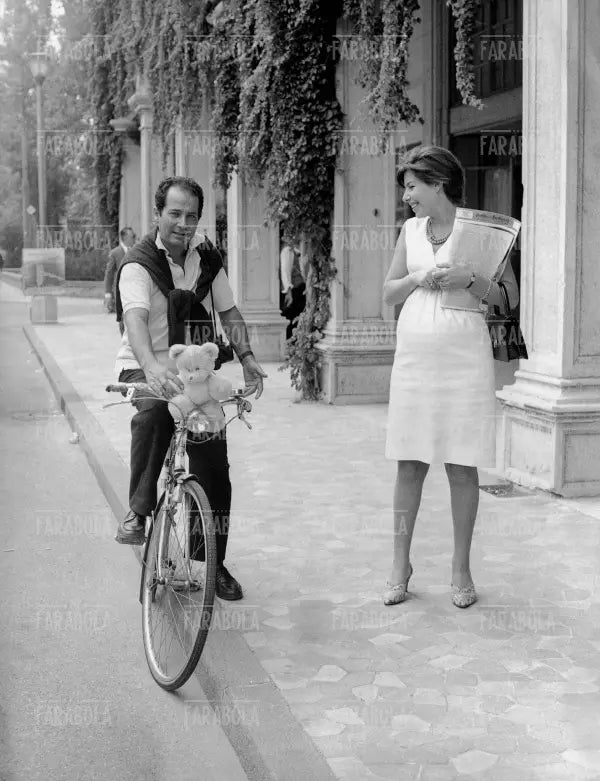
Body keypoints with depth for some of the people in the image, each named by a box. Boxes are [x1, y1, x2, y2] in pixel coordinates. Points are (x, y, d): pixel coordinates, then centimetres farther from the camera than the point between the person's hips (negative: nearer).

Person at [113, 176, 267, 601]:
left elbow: (229, 313, 6)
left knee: (215, 467, -2)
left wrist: (247, 356, -12)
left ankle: (215, 563, 13)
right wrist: (152, 365, -51)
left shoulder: (207, 257, 3)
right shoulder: (139, 263, -15)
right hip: (145, 368, -4)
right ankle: (138, 511, -26)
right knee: (153, 411, -40)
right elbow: (135, 318, -32)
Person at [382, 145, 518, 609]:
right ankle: (401, 564, 15)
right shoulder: (411, 230, 11)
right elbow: (389, 293, 14)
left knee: (462, 464, 2)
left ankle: (461, 567, 14)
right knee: (410, 463, 4)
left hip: (464, 357, -3)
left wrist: (469, 280, -16)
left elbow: (510, 298, 0)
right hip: (414, 355, 3)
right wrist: (418, 278, -5)